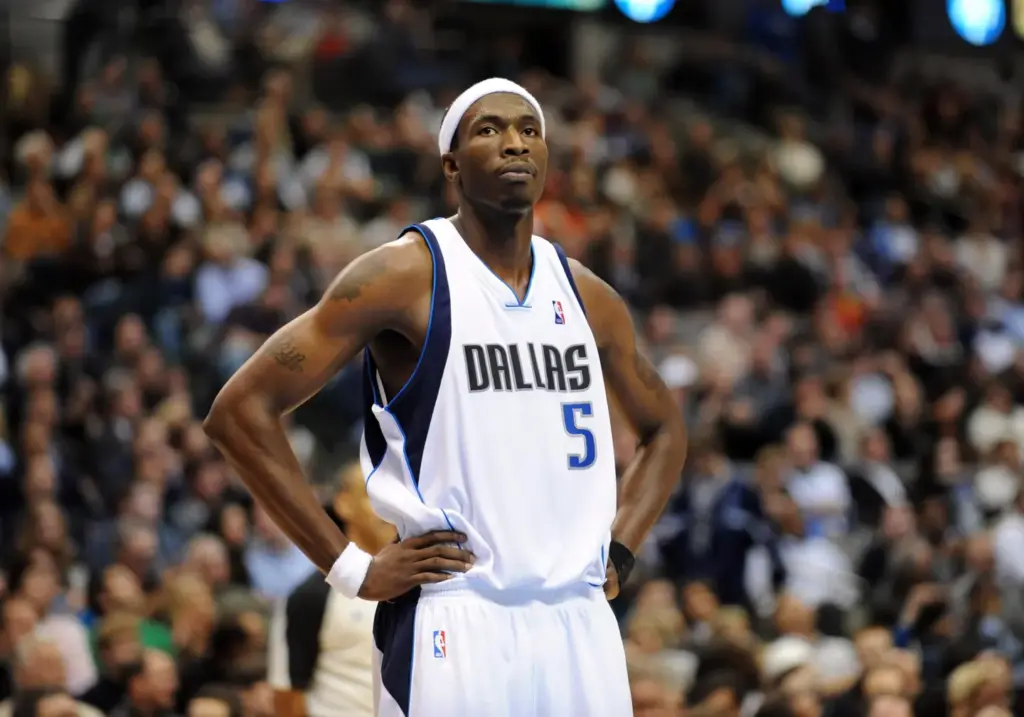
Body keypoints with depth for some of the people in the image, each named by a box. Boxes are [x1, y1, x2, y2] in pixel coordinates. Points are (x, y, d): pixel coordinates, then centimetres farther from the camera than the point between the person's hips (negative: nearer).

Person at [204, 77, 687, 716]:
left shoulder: (587, 296, 12)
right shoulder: (406, 276, -4)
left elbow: (664, 428, 29)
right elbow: (241, 410, -8)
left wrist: (618, 554, 13)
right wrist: (352, 568, -10)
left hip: (580, 625, 6)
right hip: (455, 624, -5)